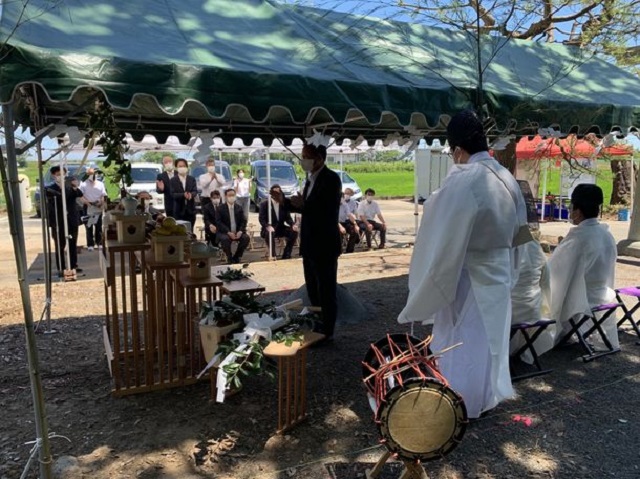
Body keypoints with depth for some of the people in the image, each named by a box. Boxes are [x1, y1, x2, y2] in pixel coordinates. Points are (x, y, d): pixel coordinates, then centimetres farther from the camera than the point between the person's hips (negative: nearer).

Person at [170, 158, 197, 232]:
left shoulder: (192, 179, 8)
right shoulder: (173, 180, 1)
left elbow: (195, 191, -3)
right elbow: (173, 194, -8)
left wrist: (191, 194, -26)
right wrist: (183, 195, -26)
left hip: (190, 209, 2)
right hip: (179, 209, -2)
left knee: (190, 231, 6)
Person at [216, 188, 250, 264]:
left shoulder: (239, 208, 8)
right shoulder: (220, 208, -1)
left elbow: (243, 221, 5)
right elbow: (218, 222, -10)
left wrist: (240, 231, -16)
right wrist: (228, 232, -22)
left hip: (237, 232, 3)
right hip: (224, 232, -3)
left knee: (246, 237, -25)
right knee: (225, 239, -35)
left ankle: (236, 257, -4)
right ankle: (229, 258, -8)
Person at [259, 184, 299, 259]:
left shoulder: (284, 204, 5)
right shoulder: (264, 204, -6)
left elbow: (288, 217, 4)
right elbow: (261, 219, -13)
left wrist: (293, 224, -19)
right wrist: (268, 226, -34)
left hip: (280, 228, 4)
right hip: (269, 229, -4)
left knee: (294, 232, -20)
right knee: (270, 234, -39)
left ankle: (286, 255, -9)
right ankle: (273, 255, -19)